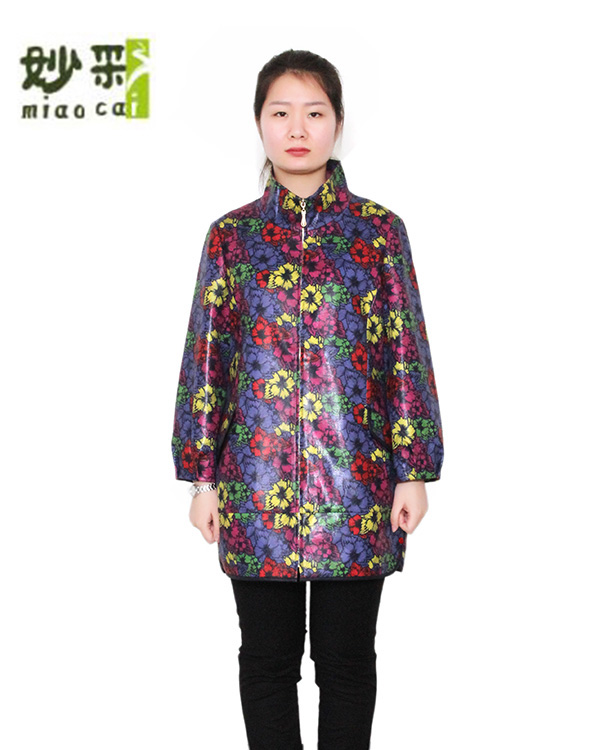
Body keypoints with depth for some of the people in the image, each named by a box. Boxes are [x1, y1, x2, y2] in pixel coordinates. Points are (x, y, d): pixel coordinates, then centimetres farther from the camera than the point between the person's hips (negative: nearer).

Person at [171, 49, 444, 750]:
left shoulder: (380, 231, 2)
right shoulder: (231, 236, 4)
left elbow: (406, 354, 2)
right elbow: (205, 359, 5)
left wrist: (413, 471, -2)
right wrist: (202, 476, 2)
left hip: (356, 482, -1)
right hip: (257, 483, 1)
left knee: (347, 658, 10)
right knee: (267, 658, 11)